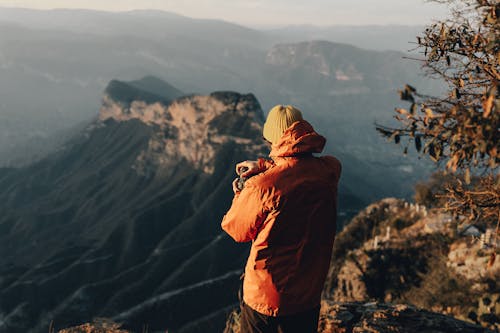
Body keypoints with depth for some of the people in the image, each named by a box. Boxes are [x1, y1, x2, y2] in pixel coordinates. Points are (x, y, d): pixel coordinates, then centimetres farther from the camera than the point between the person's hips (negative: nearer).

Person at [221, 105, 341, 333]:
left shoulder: (261, 186, -25)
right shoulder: (329, 171, -11)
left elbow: (236, 229, -7)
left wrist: (239, 196, 10)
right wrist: (263, 165, 9)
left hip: (264, 296, -4)